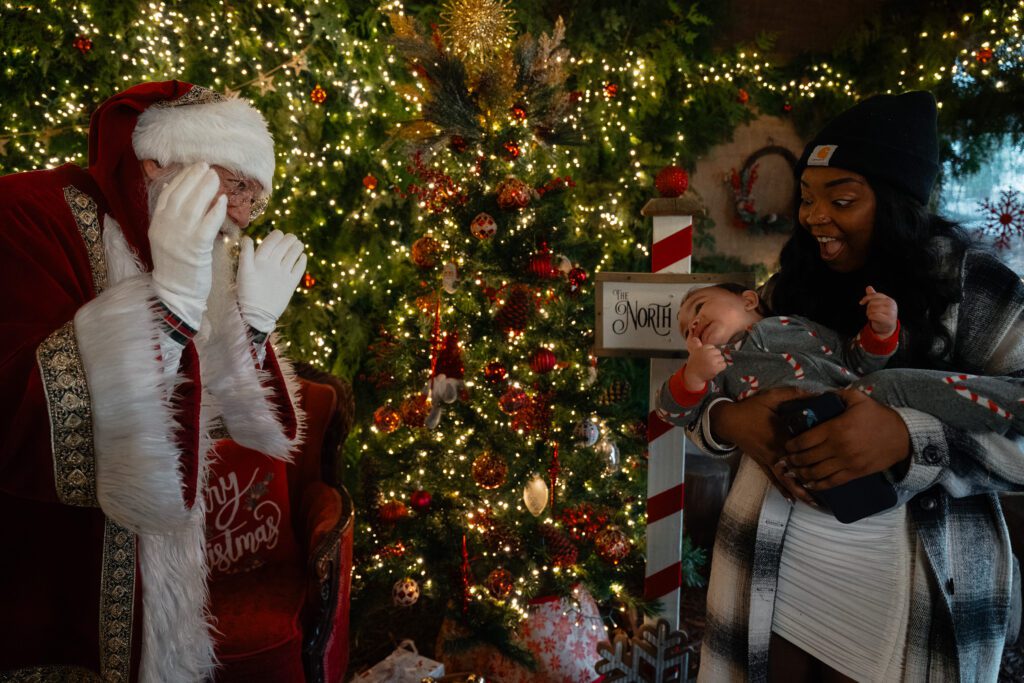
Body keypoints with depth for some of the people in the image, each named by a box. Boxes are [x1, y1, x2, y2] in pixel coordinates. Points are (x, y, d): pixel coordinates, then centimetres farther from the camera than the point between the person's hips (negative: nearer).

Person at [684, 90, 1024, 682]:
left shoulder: (975, 290, -7)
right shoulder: (791, 287, 4)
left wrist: (908, 438, -30)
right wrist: (730, 422, -19)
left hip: (907, 587, -3)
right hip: (773, 563, 4)